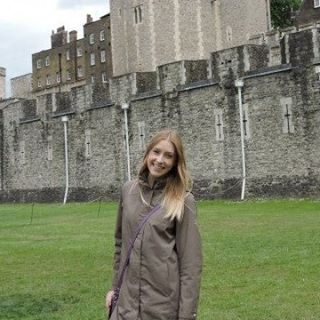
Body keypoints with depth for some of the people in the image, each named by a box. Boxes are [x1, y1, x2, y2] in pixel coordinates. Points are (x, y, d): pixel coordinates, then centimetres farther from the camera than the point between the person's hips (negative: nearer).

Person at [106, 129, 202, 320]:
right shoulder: (128, 191, 4)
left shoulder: (183, 200, -9)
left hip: (165, 302, -3)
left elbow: (190, 261, -10)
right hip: (128, 299, 4)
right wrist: (115, 286, 14)